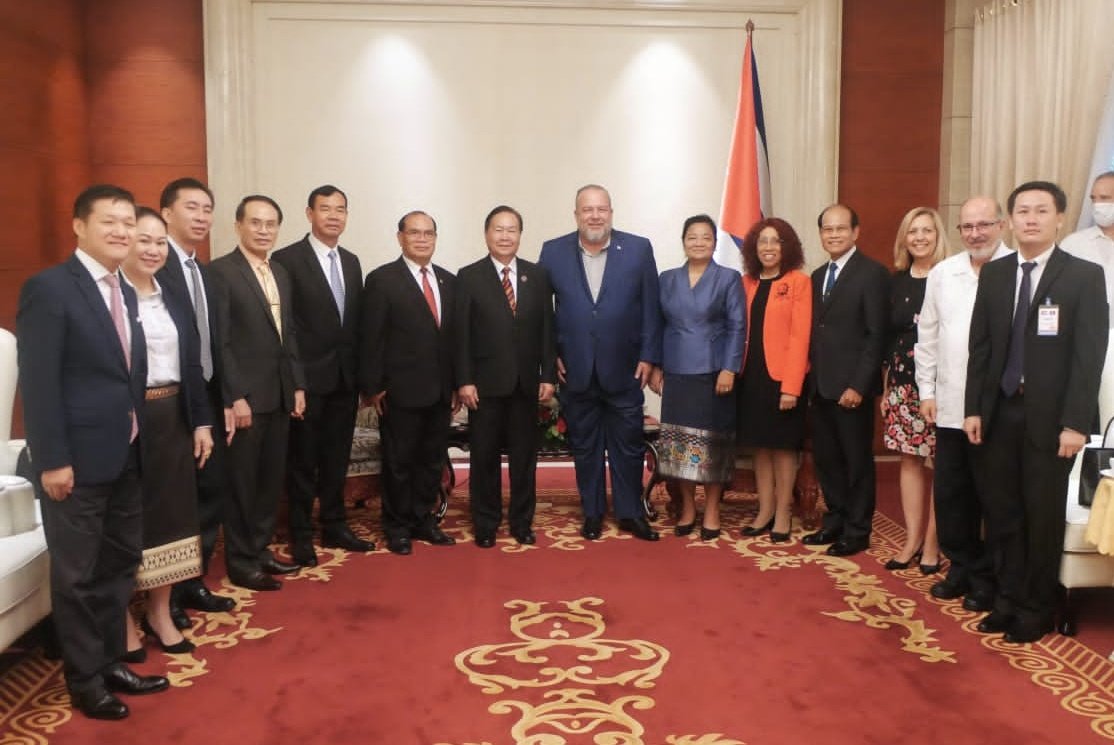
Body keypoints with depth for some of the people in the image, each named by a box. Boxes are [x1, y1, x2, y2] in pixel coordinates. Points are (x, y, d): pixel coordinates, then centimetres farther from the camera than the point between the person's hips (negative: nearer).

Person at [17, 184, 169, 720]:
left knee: (119, 566, 17)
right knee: (77, 575, 7)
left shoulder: (125, 293, 12)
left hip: (125, 457, 8)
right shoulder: (49, 288, -12)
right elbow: (38, 381, -16)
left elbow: (128, 376, 11)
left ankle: (111, 662, 33)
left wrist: (134, 442, 7)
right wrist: (52, 460, -19)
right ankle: (84, 681, 22)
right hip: (78, 460, -8)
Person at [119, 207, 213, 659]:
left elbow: (192, 365, 11)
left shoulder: (174, 300, 12)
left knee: (169, 514, 12)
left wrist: (201, 422, 7)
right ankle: (122, 620, 20)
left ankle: (160, 613, 25)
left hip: (172, 419, 6)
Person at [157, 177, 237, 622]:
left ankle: (194, 584, 29)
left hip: (207, 400, 8)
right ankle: (166, 596, 21)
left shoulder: (206, 273, 15)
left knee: (213, 493, 14)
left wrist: (224, 400, 10)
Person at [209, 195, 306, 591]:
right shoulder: (221, 271, -9)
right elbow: (220, 341, -14)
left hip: (280, 395, 7)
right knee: (242, 481, 4)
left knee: (271, 478, 13)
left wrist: (298, 385, 10)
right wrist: (235, 397, -17)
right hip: (245, 397, -7)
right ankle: (241, 562, 15)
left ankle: (259, 548, 27)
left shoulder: (280, 273, 13)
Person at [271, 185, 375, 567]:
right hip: (308, 377, -5)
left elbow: (355, 320, 11)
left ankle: (334, 527, 27)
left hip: (345, 377, 6)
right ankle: (301, 535, 19)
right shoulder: (287, 259, -8)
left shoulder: (352, 262, 11)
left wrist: (360, 370, 6)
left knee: (337, 457, 14)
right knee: (303, 460, 6)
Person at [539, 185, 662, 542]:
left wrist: (649, 356, -4)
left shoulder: (639, 249, -2)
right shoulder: (553, 251, 1)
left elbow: (651, 308, -1)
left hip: (624, 369, -1)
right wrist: (550, 355, -1)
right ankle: (592, 512, 27)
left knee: (628, 445, 9)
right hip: (575, 370, 1)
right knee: (584, 446, 12)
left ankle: (630, 512, 24)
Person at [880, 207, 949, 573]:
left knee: (938, 464, 1)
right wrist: (884, 386, 10)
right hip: (902, 384, 5)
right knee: (909, 461, 9)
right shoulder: (896, 281, 9)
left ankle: (932, 543, 12)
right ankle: (912, 539, 18)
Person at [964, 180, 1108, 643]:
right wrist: (973, 408, 2)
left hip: (1049, 416, -3)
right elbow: (980, 346, 8)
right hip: (999, 411, 4)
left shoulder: (1085, 276, -3)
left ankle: (1036, 610, 20)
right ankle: (1008, 599, 23)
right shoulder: (993, 274, 9)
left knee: (1043, 516, 6)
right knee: (1002, 512, 9)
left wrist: (1075, 422, -14)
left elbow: (1090, 355, -8)